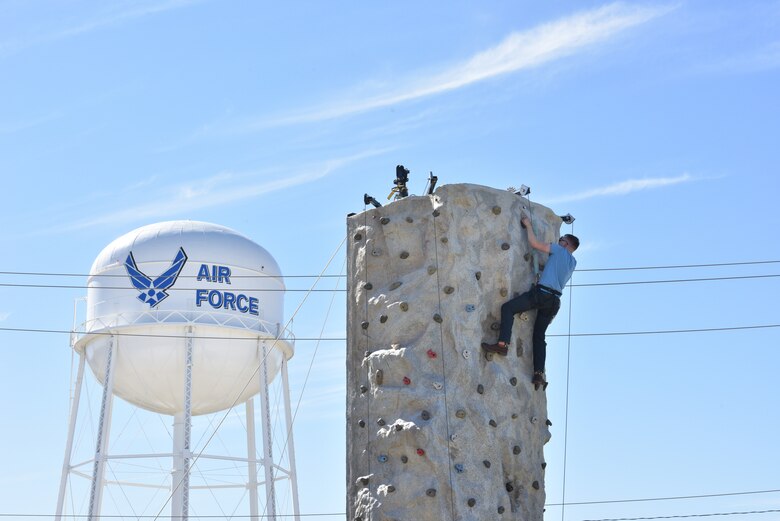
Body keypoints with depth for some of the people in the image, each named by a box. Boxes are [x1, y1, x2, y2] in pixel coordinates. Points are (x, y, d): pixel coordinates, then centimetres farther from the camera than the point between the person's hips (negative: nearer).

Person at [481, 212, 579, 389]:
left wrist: (528, 225, 11)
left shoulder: (560, 250, 2)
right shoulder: (572, 262, 22)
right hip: (555, 300, 7)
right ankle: (539, 373, 0)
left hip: (542, 293, -7)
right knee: (539, 336, 10)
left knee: (508, 308, -7)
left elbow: (534, 243, -2)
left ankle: (503, 344, -23)